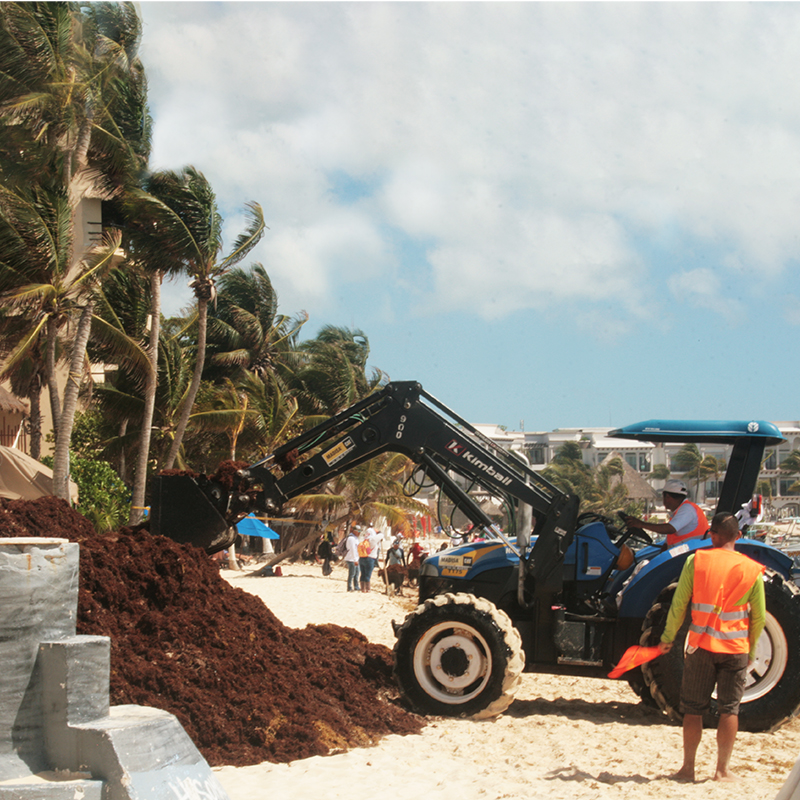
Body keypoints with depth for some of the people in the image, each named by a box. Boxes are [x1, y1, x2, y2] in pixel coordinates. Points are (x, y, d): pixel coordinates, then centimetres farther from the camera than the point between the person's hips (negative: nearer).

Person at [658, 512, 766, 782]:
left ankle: (688, 768, 11)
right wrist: (751, 650, 15)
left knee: (693, 708, 8)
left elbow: (678, 604, -2)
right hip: (736, 648, 0)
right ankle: (722, 770, 11)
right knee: (729, 709, 9)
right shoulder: (752, 570, -1)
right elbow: (759, 617, 3)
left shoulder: (696, 561, -4)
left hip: (702, 646, 0)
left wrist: (668, 637, 9)